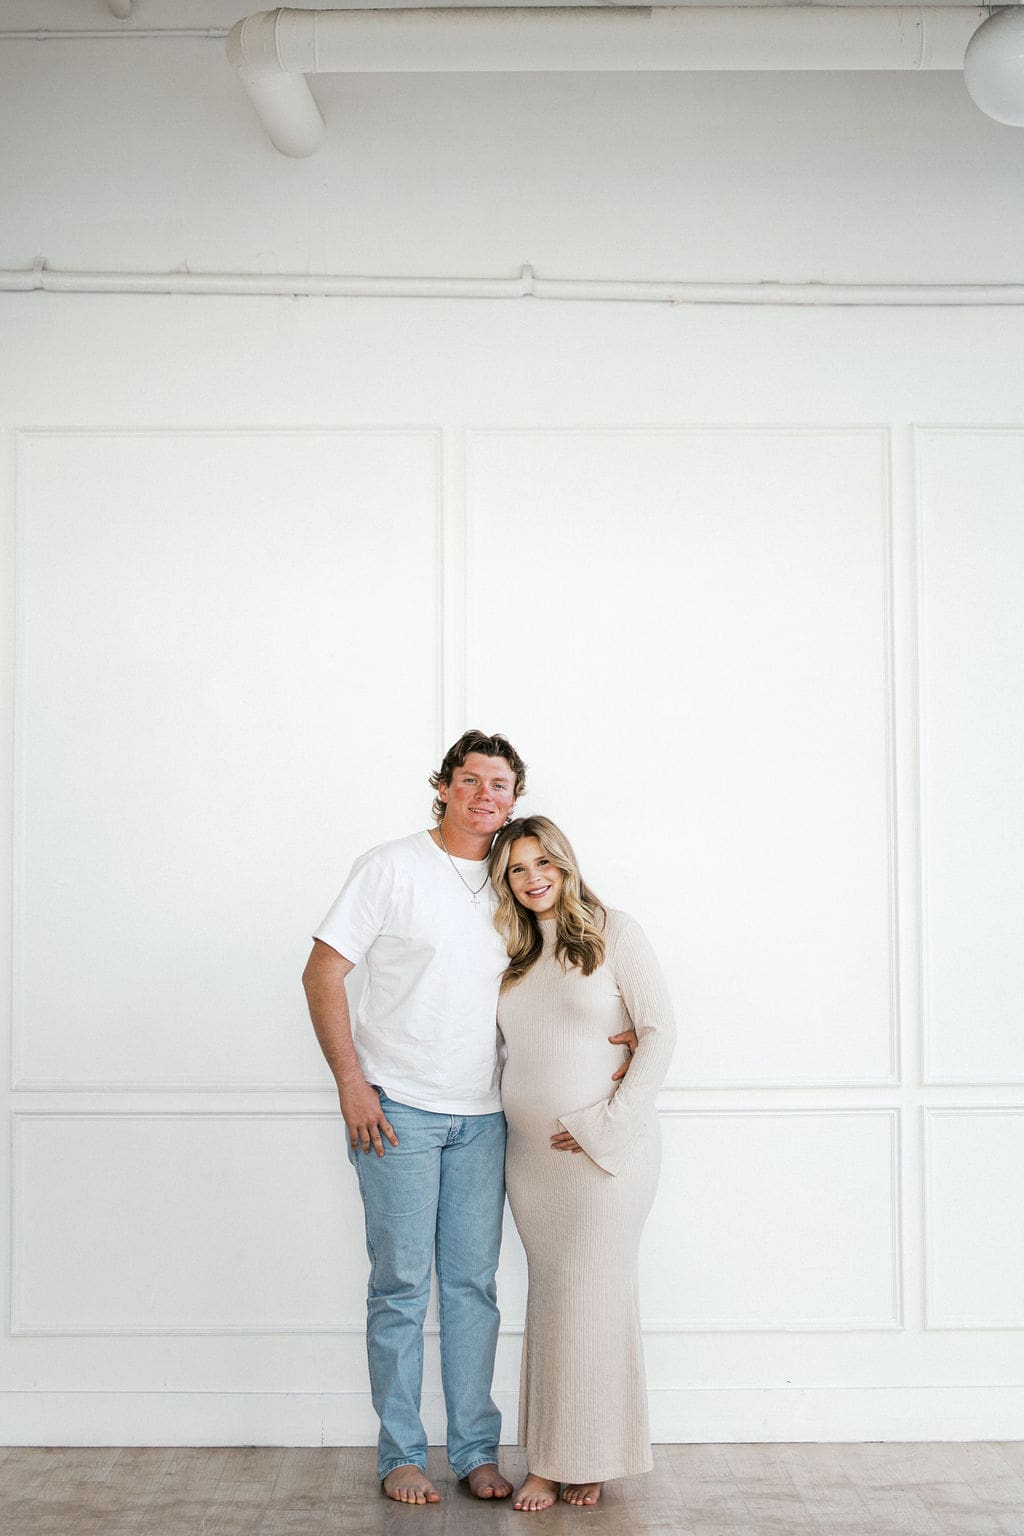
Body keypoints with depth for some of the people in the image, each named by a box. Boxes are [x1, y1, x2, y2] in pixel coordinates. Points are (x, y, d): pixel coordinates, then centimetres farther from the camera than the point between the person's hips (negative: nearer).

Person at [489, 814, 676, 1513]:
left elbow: (660, 1030, -6)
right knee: (549, 1294, 7)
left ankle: (588, 1457, 8)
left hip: (607, 1150, -5)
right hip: (529, 1152, 5)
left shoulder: (614, 932, -2)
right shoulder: (511, 954, 13)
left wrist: (610, 1122, -12)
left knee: (593, 1294, -2)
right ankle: (549, 1460, 13)